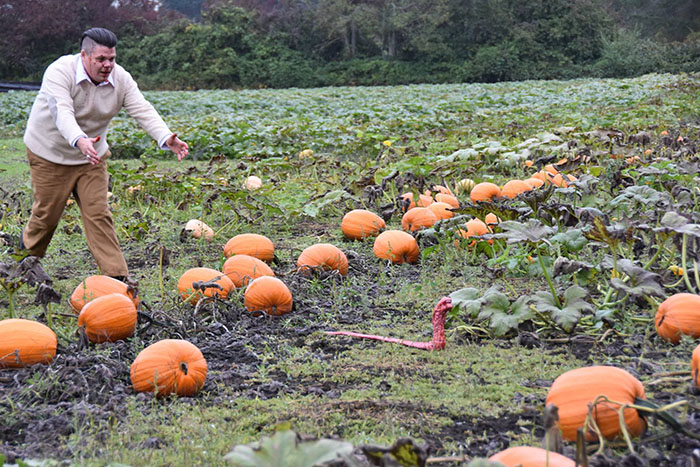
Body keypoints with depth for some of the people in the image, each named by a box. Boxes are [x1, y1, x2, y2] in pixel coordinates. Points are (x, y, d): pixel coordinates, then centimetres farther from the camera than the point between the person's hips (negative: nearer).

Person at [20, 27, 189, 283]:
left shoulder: (121, 79, -11)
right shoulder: (59, 72, -24)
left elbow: (143, 110, -21)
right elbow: (62, 113, -39)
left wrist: (166, 139, -40)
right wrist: (79, 141, -59)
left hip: (92, 156, 3)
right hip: (50, 154, -3)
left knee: (98, 214, -2)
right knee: (47, 213, 6)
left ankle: (117, 276, -2)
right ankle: (27, 254, 37)